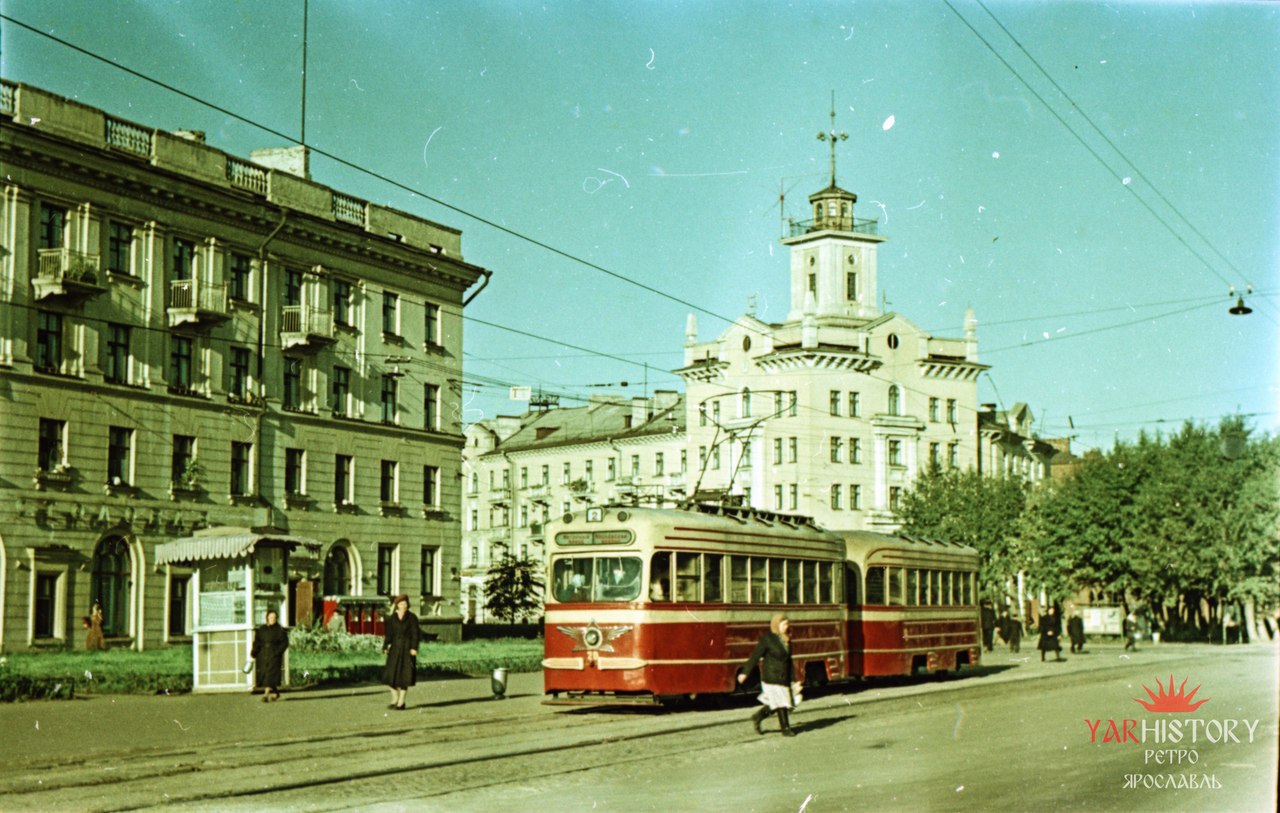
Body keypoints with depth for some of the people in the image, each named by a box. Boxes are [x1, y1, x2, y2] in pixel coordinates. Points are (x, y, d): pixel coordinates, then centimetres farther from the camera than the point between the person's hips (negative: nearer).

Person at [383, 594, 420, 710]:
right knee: (391, 674, -1)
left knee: (404, 675, -3)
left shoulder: (412, 618, -1)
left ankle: (401, 702, 4)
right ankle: (395, 699, 14)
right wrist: (385, 647, -4)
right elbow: (389, 634, 6)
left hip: (407, 648, -3)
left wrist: (414, 648, -14)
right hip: (395, 648, 3)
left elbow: (415, 634, -4)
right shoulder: (391, 618, 7)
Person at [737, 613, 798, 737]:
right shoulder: (767, 639, -11)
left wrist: (793, 678, 15)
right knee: (781, 703, -4)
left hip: (784, 677, 7)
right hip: (772, 677, -7)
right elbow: (755, 656, -9)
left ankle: (757, 717, 23)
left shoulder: (786, 640, 11)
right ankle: (785, 729, 7)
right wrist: (745, 672, -9)